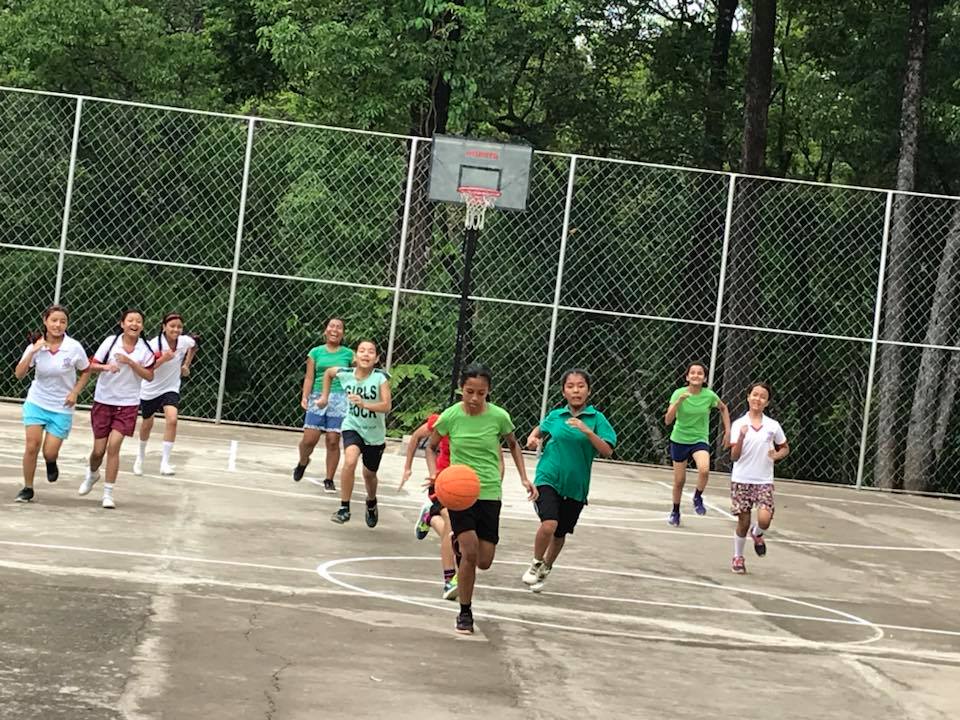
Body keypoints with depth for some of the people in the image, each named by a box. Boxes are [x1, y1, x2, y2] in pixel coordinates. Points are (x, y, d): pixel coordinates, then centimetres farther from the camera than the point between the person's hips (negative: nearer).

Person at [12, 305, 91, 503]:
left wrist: (75, 392, -8)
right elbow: (19, 374, -12)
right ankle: (27, 488, 6)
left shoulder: (74, 347, -11)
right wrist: (33, 351, -22)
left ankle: (51, 463, 32)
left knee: (50, 452, -6)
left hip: (62, 408, -1)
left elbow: (86, 372, 5)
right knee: (32, 445, -10)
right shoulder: (36, 346, -8)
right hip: (36, 403, 1)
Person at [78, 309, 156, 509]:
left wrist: (131, 362, -17)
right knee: (99, 449, 6)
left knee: (113, 446, -14)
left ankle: (108, 493, -3)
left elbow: (149, 376, -5)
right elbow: (92, 366, -2)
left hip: (127, 404, -1)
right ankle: (92, 474, 41)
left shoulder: (145, 348, -3)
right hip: (103, 401, 1)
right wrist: (105, 367, -22)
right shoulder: (110, 342, -5)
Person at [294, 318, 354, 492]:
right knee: (309, 439, -6)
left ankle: (329, 480, 7)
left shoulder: (348, 354, 8)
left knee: (333, 441, -5)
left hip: (339, 399, 0)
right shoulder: (316, 352, 9)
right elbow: (309, 377, 5)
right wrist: (305, 397, -8)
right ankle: (302, 462, 26)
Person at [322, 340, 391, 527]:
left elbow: (386, 406, -28)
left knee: (369, 474, 17)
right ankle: (344, 508, -18)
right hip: (352, 427, 0)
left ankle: (371, 504, 50)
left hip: (375, 434, 0)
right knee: (350, 461, -29)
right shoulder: (345, 374, -12)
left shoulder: (380, 377, -20)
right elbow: (328, 372, 11)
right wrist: (325, 397, 10)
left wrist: (364, 404, -42)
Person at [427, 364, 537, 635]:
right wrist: (434, 473, -12)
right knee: (470, 553, -18)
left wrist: (524, 478, 4)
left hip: (490, 493, 2)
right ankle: (465, 612, 0)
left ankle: (460, 544, 38)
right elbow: (431, 447, 6)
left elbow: (513, 445, 13)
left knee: (484, 562, 2)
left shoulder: (499, 417, -8)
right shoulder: (450, 416, -10)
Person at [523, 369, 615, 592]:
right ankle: (536, 564, 4)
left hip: (576, 486, 1)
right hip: (548, 479, -1)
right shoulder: (555, 415, 3)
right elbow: (540, 429, 25)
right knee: (549, 525, -23)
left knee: (560, 533, 14)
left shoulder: (596, 418, -4)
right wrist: (533, 438, 4)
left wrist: (587, 431, -27)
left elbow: (607, 451, -15)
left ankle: (545, 570, 40)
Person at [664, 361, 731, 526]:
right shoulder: (679, 393, -13)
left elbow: (723, 409, 11)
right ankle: (675, 511, 33)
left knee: (704, 470, -29)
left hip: (700, 440, 0)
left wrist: (727, 431, 6)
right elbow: (668, 420, -21)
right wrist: (679, 401, -33)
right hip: (679, 440, 0)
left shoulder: (709, 395, -10)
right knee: (679, 480, 9)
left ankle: (698, 498, -2)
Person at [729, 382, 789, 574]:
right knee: (743, 521, 3)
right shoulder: (739, 424, -2)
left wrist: (777, 455, -5)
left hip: (764, 481, 1)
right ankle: (738, 557, 25)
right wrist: (741, 437, -22)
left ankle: (757, 533, 19)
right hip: (741, 480, -1)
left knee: (764, 519, -17)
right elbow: (734, 456, -6)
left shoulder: (773, 426, 2)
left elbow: (785, 448, 17)